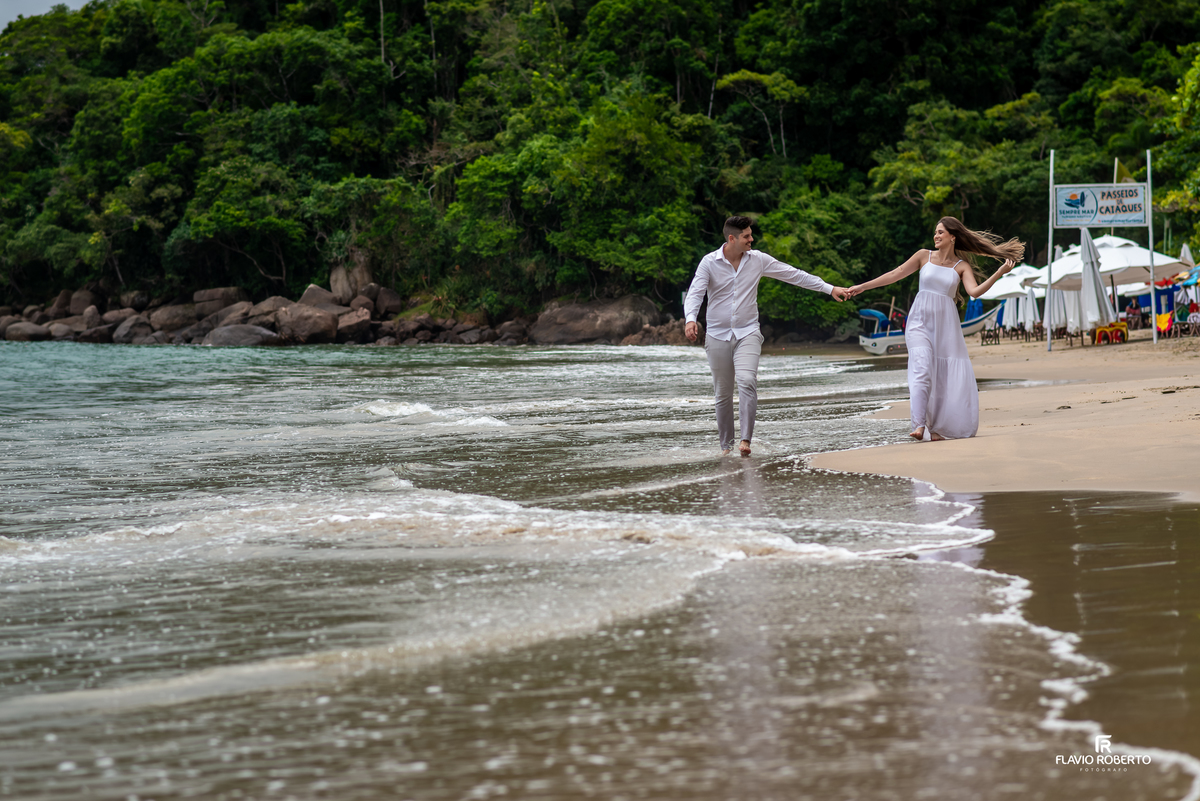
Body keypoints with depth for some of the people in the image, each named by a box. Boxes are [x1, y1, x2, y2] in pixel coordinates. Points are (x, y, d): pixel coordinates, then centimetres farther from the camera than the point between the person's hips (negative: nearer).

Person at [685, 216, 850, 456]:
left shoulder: (758, 260, 1)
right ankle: (726, 446, 19)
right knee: (723, 394, 5)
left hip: (747, 333, 0)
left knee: (747, 382, -23)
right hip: (717, 336, 0)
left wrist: (830, 289, 4)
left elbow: (794, 275, 5)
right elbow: (695, 293, -11)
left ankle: (745, 440, -26)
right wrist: (690, 319, -32)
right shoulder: (710, 262, -5)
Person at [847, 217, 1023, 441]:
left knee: (951, 376, -3)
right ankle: (919, 426, -27)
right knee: (922, 370, -18)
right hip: (921, 320, -1)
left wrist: (998, 274, -19)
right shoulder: (924, 256, 9)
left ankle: (939, 428, 8)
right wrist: (862, 287, 10)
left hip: (946, 324, 1)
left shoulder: (962, 266, 7)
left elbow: (975, 291, -8)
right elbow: (895, 275, 11)